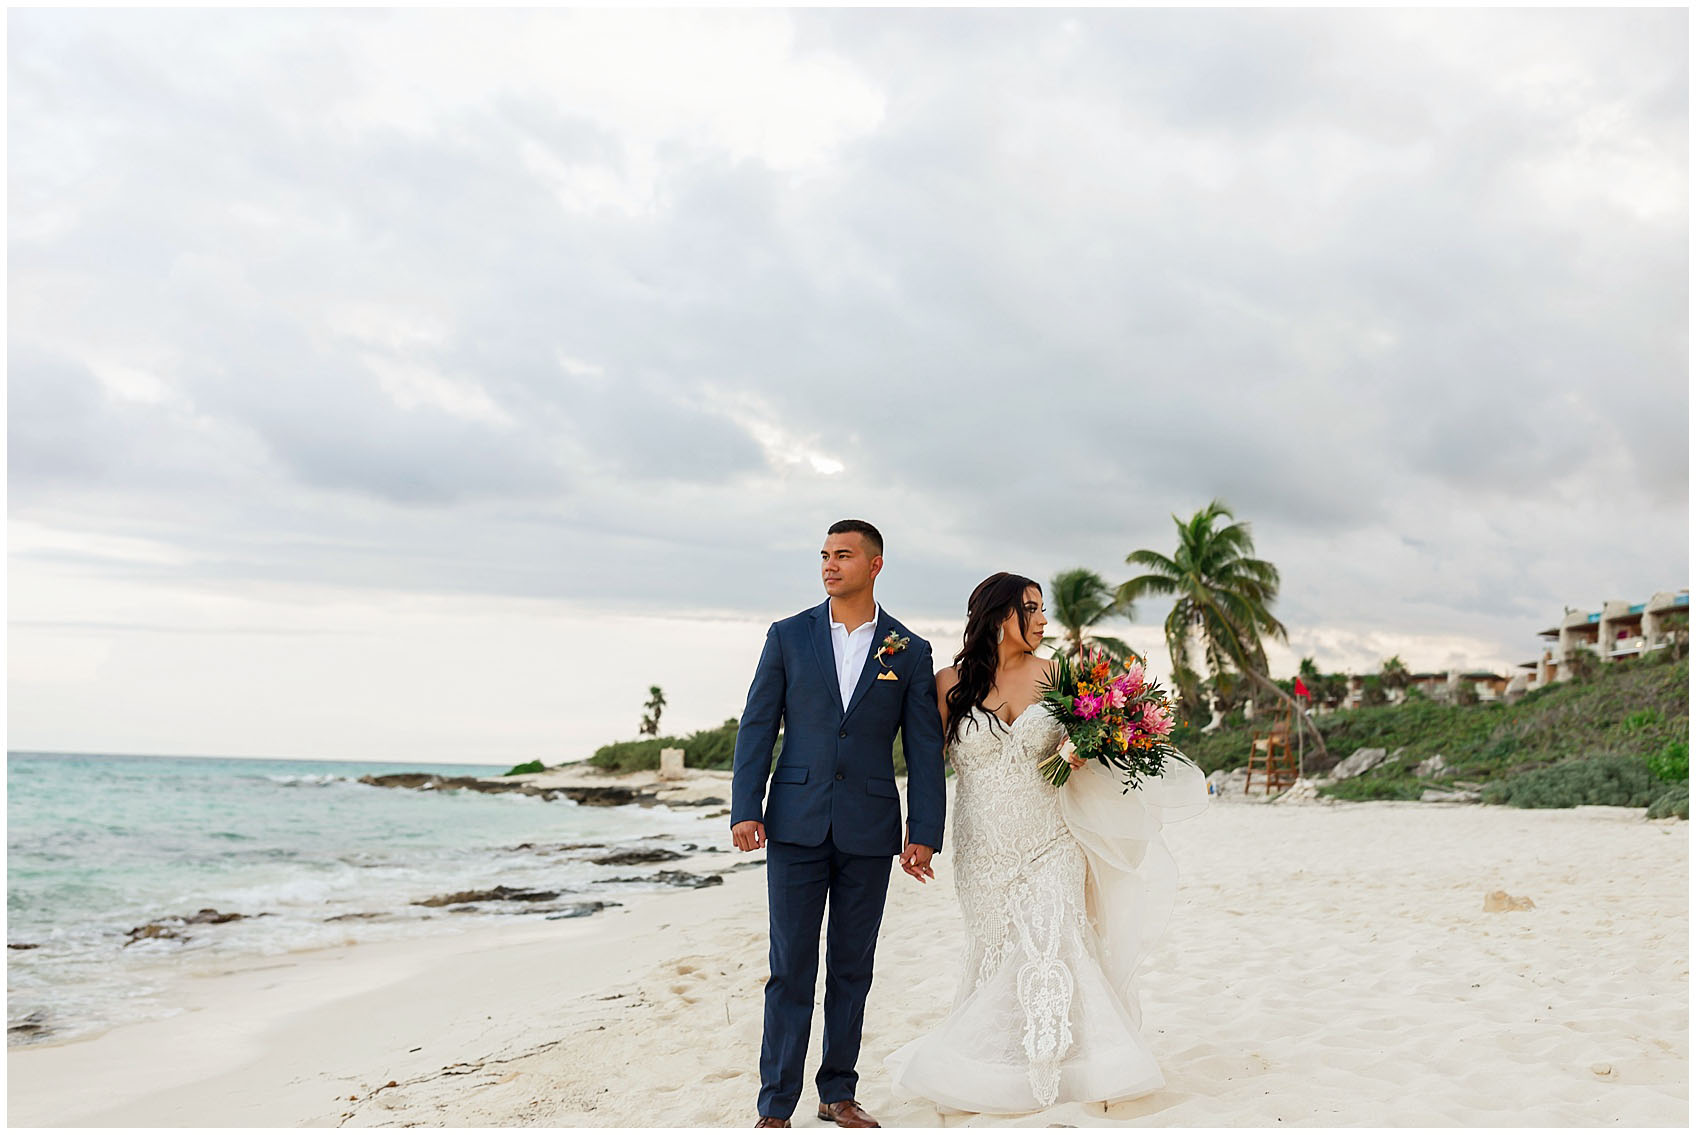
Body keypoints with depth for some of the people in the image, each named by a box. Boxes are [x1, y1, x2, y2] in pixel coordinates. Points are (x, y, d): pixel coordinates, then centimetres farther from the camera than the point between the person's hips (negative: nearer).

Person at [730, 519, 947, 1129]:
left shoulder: (910, 651, 3)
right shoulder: (788, 636, 3)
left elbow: (925, 750, 2)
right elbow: (757, 728, 2)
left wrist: (923, 835, -3)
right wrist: (745, 810, -7)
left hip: (869, 830, 1)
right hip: (796, 825, -1)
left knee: (852, 969, 11)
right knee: (791, 969, 2)